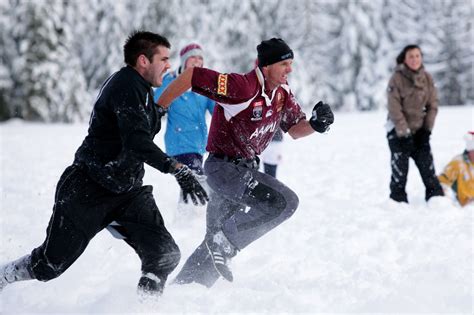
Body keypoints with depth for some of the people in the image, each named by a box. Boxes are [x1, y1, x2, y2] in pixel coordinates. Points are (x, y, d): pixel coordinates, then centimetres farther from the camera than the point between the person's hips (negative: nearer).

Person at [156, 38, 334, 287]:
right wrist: (156, 109, -18)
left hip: (245, 169, 9)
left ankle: (181, 286, 27)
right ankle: (224, 242, -14)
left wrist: (316, 124, -10)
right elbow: (191, 76, -24)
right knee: (284, 201, -23)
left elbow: (295, 129, 12)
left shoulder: (282, 92, 2)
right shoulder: (242, 87, -24)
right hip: (223, 166, -9)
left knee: (218, 236, 15)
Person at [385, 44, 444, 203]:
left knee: (428, 167, 1)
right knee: (400, 170, -5)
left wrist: (427, 129, -2)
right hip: (399, 131, -4)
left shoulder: (427, 78, 2)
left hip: (419, 130, 4)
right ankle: (399, 202, 3)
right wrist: (404, 133, -15)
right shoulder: (397, 79, -11)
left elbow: (432, 105, 6)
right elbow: (394, 109, -13)